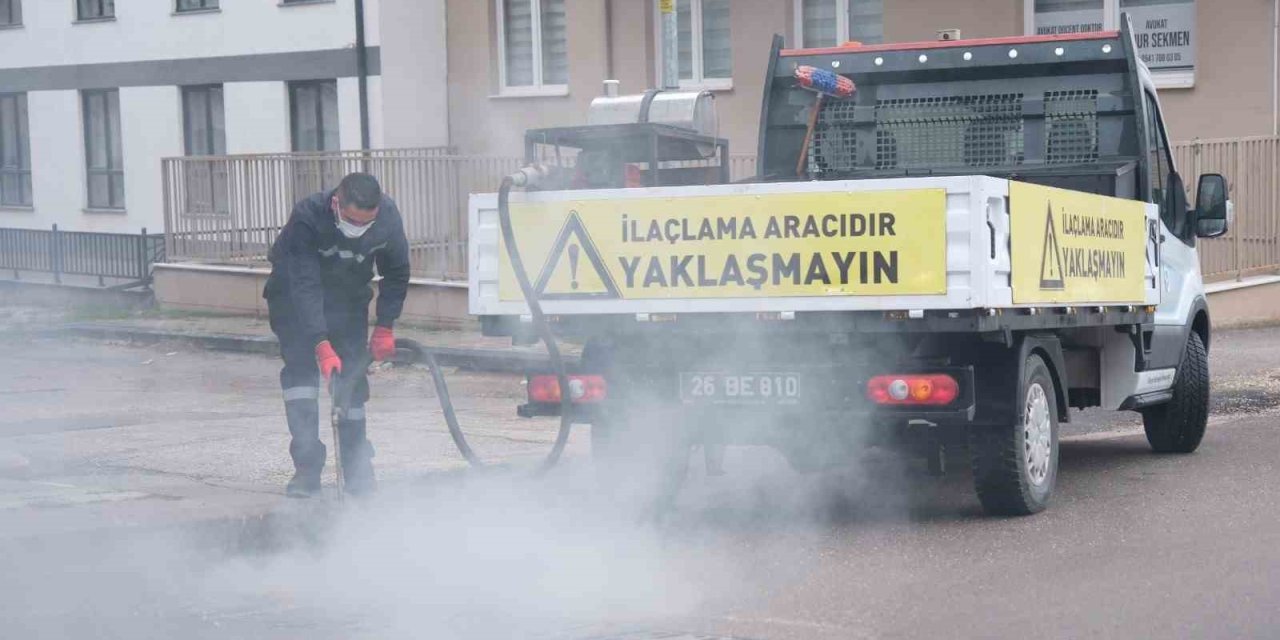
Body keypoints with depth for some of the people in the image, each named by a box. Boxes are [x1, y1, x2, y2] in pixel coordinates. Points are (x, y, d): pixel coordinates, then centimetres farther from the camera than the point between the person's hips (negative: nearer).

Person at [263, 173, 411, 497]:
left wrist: (384, 327, -10)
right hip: (293, 296, -3)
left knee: (352, 375, -4)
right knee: (300, 368, -17)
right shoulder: (307, 218, -36)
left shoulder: (388, 217, -25)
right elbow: (304, 288, -38)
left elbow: (397, 275, -6)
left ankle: (357, 468, 5)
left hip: (349, 298, 3)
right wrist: (322, 345, -46)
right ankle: (307, 468, -15)